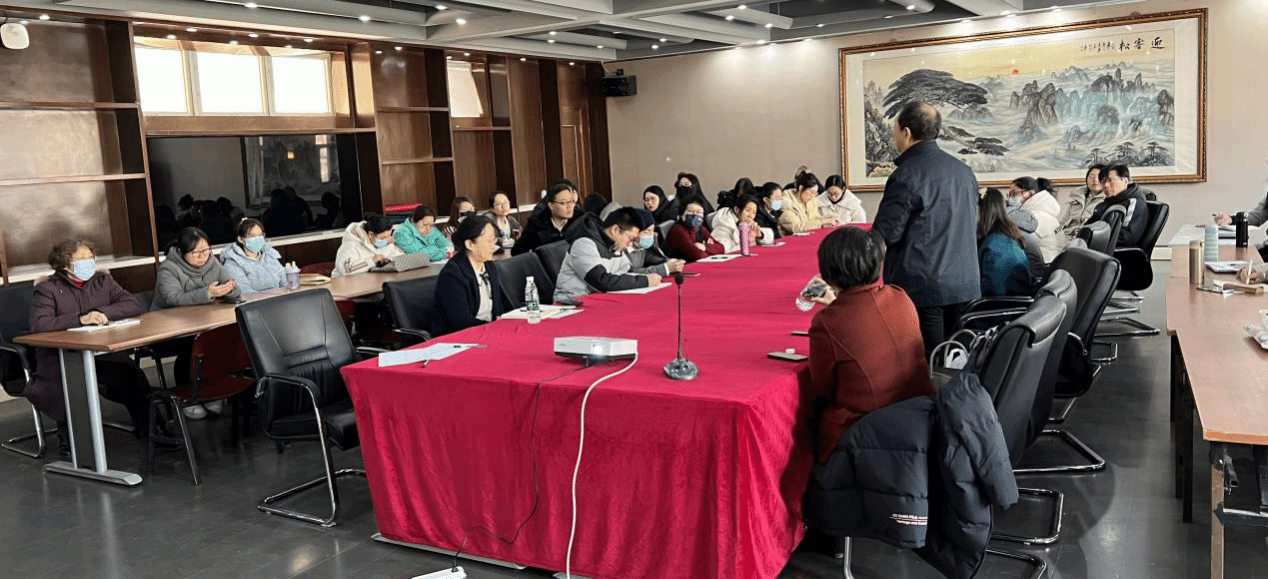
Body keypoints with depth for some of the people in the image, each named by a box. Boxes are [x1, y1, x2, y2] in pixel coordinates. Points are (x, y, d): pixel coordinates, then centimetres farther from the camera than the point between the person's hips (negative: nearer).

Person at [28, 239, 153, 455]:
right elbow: (39, 325, -16)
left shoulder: (103, 281, 14)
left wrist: (104, 312, -12)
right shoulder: (47, 289, 0)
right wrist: (80, 319, -25)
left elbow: (134, 304, 3)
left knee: (132, 377, -28)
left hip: (100, 352, 2)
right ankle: (68, 435, -4)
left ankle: (147, 428, -5)